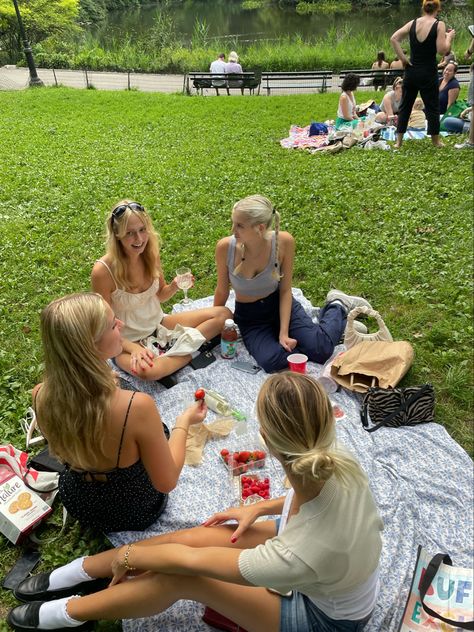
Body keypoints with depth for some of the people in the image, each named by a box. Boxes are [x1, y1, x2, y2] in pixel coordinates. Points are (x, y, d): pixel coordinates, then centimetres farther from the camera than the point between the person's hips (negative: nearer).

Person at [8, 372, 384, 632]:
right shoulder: (339, 463, -30)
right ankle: (80, 572, 19)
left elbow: (188, 560, -26)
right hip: (342, 579, 5)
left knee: (179, 578, -12)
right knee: (192, 536, -1)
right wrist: (260, 508, -5)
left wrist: (129, 556, -9)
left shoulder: (294, 557, -44)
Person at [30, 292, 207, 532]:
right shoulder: (137, 406, -40)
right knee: (161, 433, 26)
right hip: (136, 512, -3)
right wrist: (183, 423, -11)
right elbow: (166, 482, -25)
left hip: (77, 505, 4)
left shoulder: (41, 397, -24)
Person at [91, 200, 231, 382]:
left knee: (223, 313, -6)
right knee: (148, 370, -41)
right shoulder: (103, 271, -24)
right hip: (127, 340, -5)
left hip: (159, 324, 6)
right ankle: (188, 352, -13)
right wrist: (134, 348, -29)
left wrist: (174, 286, -14)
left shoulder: (150, 253, -9)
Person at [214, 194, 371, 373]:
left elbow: (285, 290, -12)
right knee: (271, 362, -25)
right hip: (249, 318, 1)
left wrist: (284, 333, -19)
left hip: (279, 305, -1)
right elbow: (222, 291, -5)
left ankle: (338, 306, 17)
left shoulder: (283, 242, -22)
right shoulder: (225, 247, -21)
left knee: (321, 351, -18)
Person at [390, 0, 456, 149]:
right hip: (428, 74, -3)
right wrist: (449, 37, 4)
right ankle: (436, 142, 17)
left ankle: (399, 142, 12)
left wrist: (403, 59, -3)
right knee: (432, 107, 9)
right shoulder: (439, 25, -8)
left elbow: (393, 38, -4)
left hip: (411, 72, 3)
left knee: (405, 106, 12)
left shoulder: (412, 23, 2)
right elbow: (442, 50, -13)